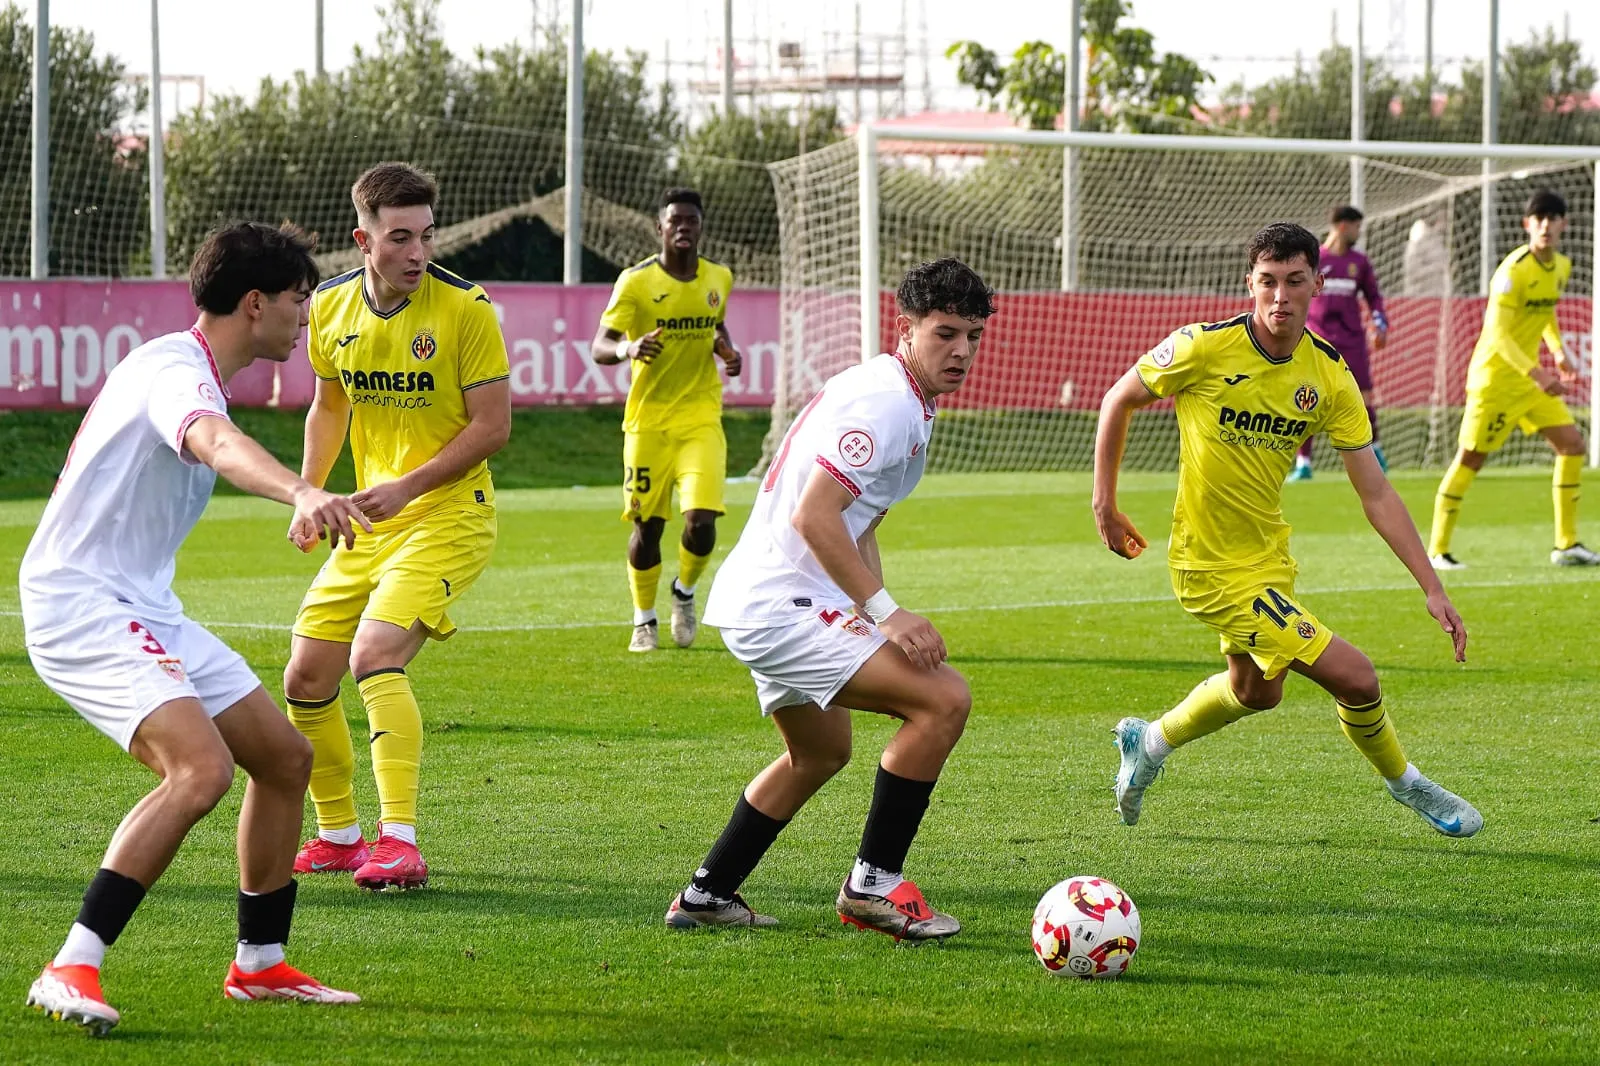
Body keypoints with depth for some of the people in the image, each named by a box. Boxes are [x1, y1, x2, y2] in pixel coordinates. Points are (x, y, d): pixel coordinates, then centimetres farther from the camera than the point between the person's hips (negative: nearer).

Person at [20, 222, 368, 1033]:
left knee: (284, 757, 12)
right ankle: (70, 972, -27)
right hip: (80, 605, -11)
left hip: (141, 609, 11)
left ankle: (259, 965, 24)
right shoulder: (175, 370, -19)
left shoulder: (189, 372, 14)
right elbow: (218, 444, -42)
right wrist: (301, 493, -61)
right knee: (201, 767, -29)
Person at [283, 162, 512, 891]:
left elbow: (492, 425, -13)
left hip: (448, 515, -7)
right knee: (306, 679, 6)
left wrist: (406, 488, -20)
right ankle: (339, 836, 26)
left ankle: (400, 843, -29)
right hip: (368, 526, 7)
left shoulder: (465, 309, -14)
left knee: (374, 656, -26)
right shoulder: (331, 308, 3)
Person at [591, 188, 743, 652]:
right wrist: (628, 348, -35)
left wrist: (727, 351, 4)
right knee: (647, 525, 4)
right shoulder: (636, 281, -7)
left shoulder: (719, 278, 6)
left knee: (701, 518, -13)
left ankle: (685, 593, 17)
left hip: (701, 418, 2)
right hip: (648, 419, -2)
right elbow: (599, 347, -13)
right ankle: (644, 620, 24)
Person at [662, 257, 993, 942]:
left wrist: (883, 618, 13)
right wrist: (887, 613, -26)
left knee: (821, 752, 31)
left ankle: (705, 897, 37)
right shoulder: (883, 402, -18)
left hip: (756, 602, 11)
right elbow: (813, 517, -26)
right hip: (781, 604, -11)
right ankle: (873, 884, -10)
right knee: (944, 699, -19)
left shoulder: (906, 403, 16)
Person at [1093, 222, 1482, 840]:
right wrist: (1104, 502, -1)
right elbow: (1119, 400, -3)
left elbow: (1376, 495, -5)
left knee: (1256, 691, 29)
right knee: (1355, 679, -11)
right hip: (1213, 567, -7)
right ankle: (1405, 786, 16)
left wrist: (1432, 589, -10)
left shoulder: (1330, 377, -7)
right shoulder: (1205, 348, -19)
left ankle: (1149, 743, 53)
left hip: (1269, 552, 7)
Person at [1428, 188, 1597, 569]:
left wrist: (1558, 350, 14)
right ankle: (1437, 550, 5)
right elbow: (1498, 334, -28)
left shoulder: (1561, 266, 5)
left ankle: (1567, 545, 9)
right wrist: (1535, 374, -38)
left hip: (1530, 374, 8)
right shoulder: (1514, 270, -21)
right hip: (1494, 375, -8)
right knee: (1470, 457, -4)